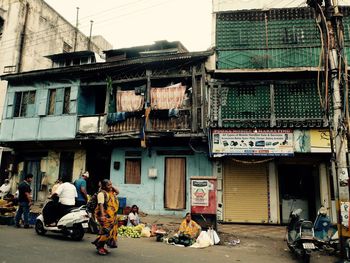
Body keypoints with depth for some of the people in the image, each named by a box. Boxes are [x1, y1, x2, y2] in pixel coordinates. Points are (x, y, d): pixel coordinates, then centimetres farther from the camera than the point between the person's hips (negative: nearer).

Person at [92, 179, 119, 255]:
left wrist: (112, 187, 9)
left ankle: (101, 246, 22)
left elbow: (117, 192, 25)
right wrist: (102, 215, -29)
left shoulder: (111, 192, 10)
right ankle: (99, 247, 5)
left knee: (111, 231, 11)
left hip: (112, 216, 9)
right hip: (105, 215, -9)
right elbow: (101, 204, -20)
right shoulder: (102, 193, -14)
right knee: (105, 231, -10)